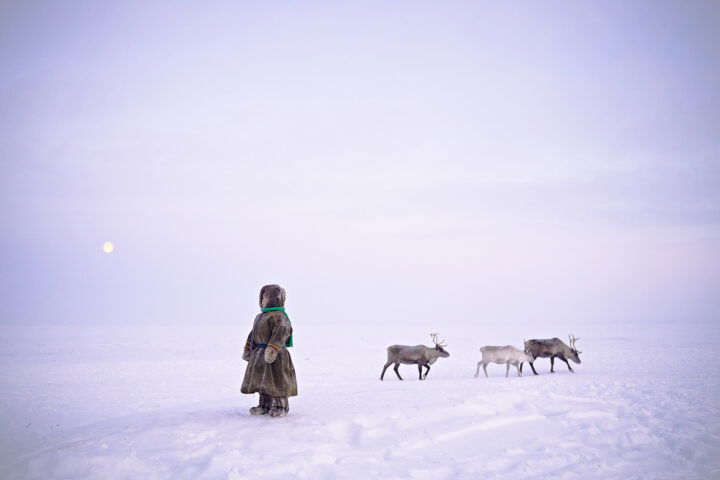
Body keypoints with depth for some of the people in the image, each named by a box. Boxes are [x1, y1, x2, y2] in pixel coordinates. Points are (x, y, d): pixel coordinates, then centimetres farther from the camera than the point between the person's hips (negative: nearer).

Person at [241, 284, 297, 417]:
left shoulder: (278, 316, -16)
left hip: (275, 356, -10)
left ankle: (281, 406, 7)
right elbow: (253, 335, 25)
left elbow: (280, 333, -28)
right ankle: (265, 405, 26)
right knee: (262, 381, 15)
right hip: (259, 354, 10)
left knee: (276, 381, -4)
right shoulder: (260, 317, 16)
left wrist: (273, 348, -34)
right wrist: (247, 349, 26)